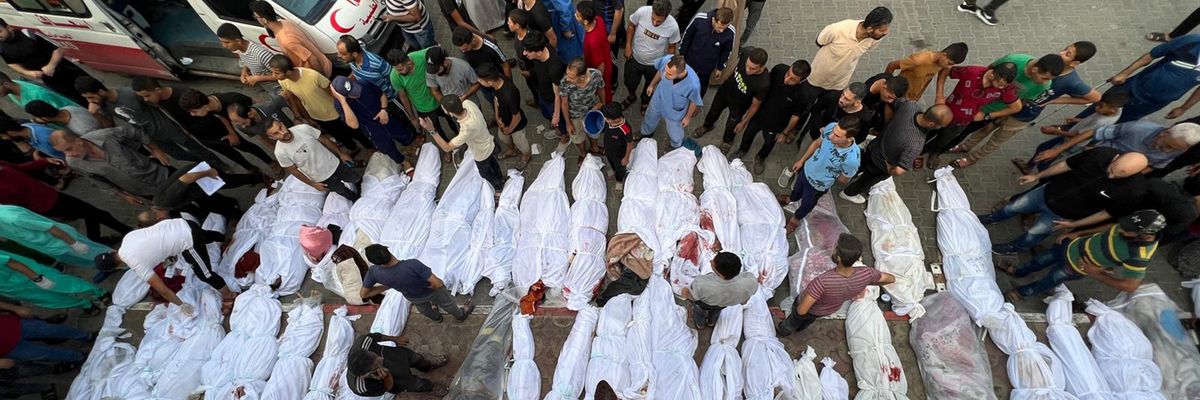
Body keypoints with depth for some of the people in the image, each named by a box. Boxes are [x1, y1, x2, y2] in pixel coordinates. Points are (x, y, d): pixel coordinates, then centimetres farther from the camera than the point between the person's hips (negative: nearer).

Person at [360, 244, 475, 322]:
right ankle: (460, 315, 59)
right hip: (432, 291, -3)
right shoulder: (413, 264, -46)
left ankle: (436, 317, 68)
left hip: (414, 298, 3)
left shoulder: (374, 272, -33)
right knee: (448, 304, 30)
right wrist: (430, 286, -19)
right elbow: (438, 284, -42)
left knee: (424, 309, 38)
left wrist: (387, 286, -9)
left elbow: (364, 294, -15)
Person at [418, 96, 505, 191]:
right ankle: (501, 179, 66)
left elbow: (447, 148, -36)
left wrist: (431, 130, -40)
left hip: (482, 155, -6)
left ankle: (499, 187, 56)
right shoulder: (468, 103, -28)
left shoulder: (467, 130, -48)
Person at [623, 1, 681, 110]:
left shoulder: (673, 26, -31)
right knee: (629, 82, 24)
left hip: (655, 64, -1)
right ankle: (631, 96, 61)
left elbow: (671, 47, -12)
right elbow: (631, 26, -8)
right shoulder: (642, 11, -31)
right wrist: (628, 46, -8)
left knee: (650, 87, 26)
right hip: (634, 58, 1)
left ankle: (645, 101, 61)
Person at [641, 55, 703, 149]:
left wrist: (688, 117, -2)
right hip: (658, 99, 3)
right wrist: (652, 85, 9)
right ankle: (645, 133, 69)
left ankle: (676, 148, 61)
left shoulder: (693, 84, -43)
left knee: (674, 134, 23)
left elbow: (694, 101, -19)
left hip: (674, 112, -3)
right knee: (649, 118, 32)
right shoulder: (666, 60, -36)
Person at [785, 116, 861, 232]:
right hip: (807, 169, 4)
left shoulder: (852, 159, -42)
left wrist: (829, 174, -1)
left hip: (818, 184, -3)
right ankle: (792, 199, 70)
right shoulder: (831, 127, -31)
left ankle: (796, 218, 60)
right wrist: (801, 161, 4)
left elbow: (844, 179, -17)